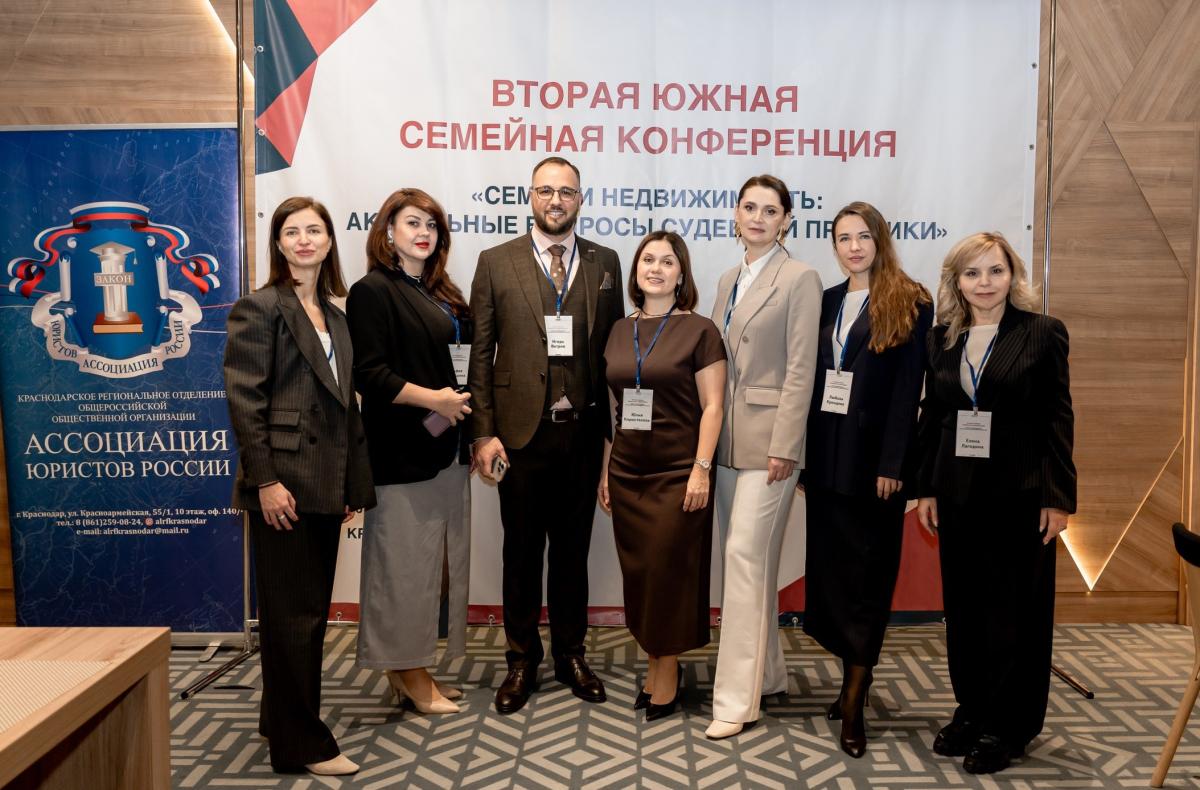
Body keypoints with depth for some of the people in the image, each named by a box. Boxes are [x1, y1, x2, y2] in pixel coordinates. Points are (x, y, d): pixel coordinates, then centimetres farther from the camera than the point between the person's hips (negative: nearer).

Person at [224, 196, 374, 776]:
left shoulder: (334, 316, 16)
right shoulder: (261, 307, -6)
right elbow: (243, 399, -13)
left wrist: (352, 483, 12)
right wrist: (264, 479, -18)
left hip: (325, 484, 8)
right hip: (286, 485, -8)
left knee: (313, 609, 16)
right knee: (293, 614, 1)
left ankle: (284, 720, 32)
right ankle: (300, 744, 13)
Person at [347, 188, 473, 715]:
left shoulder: (444, 296, 17)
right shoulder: (373, 291, -7)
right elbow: (369, 374, -15)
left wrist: (460, 404, 1)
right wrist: (433, 399, -16)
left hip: (446, 447, 8)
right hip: (403, 450, -8)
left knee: (441, 560, 11)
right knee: (407, 560, 0)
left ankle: (415, 669, 23)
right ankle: (410, 675, 13)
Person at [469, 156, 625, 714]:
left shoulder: (605, 263, 7)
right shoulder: (496, 263, 1)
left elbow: (614, 348, 6)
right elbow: (480, 354, -1)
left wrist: (616, 429, 1)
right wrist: (483, 432, -7)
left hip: (583, 432, 2)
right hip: (521, 431, -1)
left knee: (572, 549, 14)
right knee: (522, 552, 10)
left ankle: (570, 655, 31)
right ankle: (522, 661, 27)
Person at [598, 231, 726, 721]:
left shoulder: (699, 330, -4)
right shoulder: (619, 331, 10)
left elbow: (712, 407, -7)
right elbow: (611, 407, 13)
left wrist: (702, 470, -14)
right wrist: (605, 469, 11)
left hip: (678, 474, -4)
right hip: (627, 474, 5)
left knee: (669, 571, 1)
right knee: (638, 574, 8)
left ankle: (668, 670, 18)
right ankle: (655, 661, 25)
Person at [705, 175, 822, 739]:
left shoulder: (799, 279, -6)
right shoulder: (729, 280, 15)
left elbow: (799, 370, -12)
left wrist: (783, 445, -17)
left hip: (768, 437, -7)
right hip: (727, 437, 7)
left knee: (746, 554, -9)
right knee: (751, 558, 14)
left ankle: (737, 697, 0)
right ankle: (767, 672, 29)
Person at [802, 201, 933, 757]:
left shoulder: (909, 304, -4)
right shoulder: (827, 302, 12)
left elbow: (907, 390, -10)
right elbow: (813, 380, 10)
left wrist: (892, 464, -15)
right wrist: (804, 455, 7)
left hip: (873, 460, -5)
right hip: (825, 457, 5)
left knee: (867, 573, 2)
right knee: (830, 568, 9)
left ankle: (854, 704, 9)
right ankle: (853, 679, 25)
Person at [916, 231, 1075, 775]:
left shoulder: (1043, 334, -4)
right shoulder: (942, 339, 7)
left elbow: (1058, 420, -5)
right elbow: (930, 419, 9)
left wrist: (1057, 496, -9)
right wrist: (926, 488, 6)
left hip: (1019, 493, -4)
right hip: (958, 493, 4)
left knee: (1014, 607, 5)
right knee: (962, 604, 11)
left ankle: (1007, 726, 19)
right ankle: (970, 709, 26)